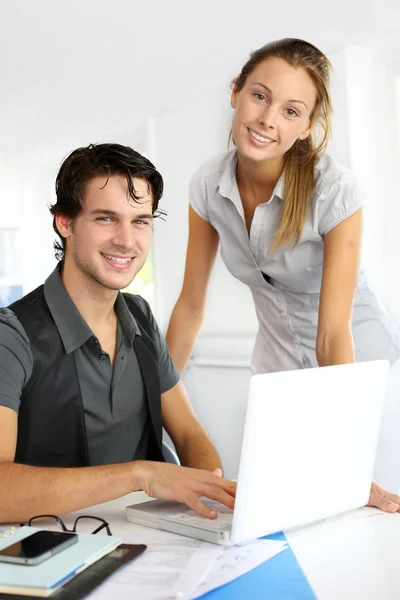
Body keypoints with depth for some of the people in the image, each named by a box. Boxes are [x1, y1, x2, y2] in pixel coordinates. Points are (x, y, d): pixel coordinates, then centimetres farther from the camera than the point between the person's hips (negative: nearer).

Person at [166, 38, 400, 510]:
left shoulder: (334, 190, -25)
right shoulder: (208, 186, -13)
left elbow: (333, 334, -27)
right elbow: (190, 306, -6)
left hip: (357, 361, -3)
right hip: (277, 361, 4)